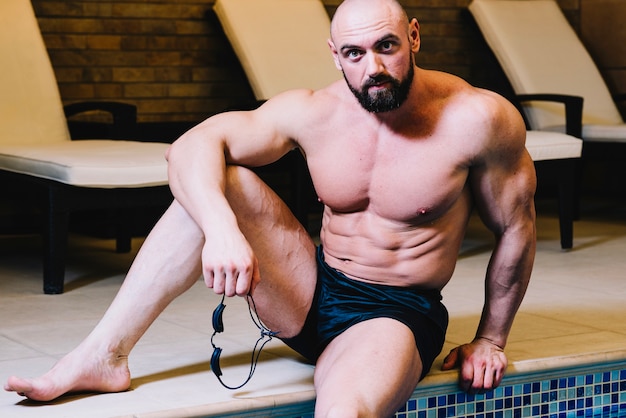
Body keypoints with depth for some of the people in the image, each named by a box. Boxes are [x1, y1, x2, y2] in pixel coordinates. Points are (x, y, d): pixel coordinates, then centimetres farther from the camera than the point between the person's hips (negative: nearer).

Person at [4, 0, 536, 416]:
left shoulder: (476, 119, -15)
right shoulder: (314, 113, -8)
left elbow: (516, 228, -2)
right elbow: (193, 146, -16)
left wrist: (490, 340, 3)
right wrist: (221, 229, -36)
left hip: (396, 316, -4)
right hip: (310, 293, 4)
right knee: (219, 184, -18)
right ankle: (103, 355, -16)